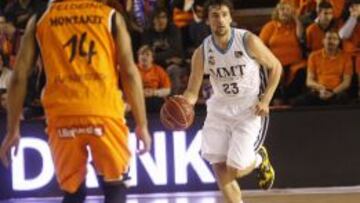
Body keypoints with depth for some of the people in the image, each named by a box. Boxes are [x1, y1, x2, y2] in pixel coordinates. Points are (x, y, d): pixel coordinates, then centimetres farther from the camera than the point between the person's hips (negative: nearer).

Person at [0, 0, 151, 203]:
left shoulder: (40, 19, 14)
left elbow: (19, 77, 9)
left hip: (62, 115, 1)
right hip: (104, 112, -1)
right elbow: (129, 72, 3)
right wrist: (142, 124, 6)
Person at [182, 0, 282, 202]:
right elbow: (192, 91, 0)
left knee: (235, 170, -10)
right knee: (219, 168, -4)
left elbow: (276, 67, -1)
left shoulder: (248, 41, -13)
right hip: (220, 108, 3)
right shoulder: (202, 53, -6)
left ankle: (260, 159, 24)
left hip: (249, 110, -3)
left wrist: (265, 100, -11)